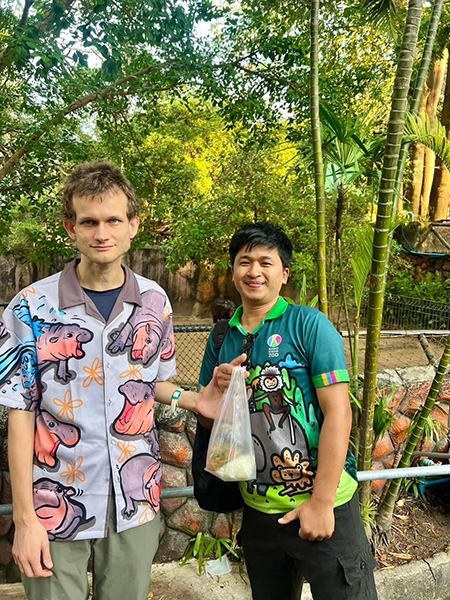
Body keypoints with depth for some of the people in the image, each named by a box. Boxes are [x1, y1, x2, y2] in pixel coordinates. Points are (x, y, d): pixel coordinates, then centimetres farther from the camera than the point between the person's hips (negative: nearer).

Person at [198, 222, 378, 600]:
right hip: (258, 509, 5)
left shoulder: (309, 324, -11)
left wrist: (322, 501, -17)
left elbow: (338, 414, -15)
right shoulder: (222, 339, 3)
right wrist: (217, 388, -12)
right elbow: (206, 419, 10)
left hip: (322, 504, -5)